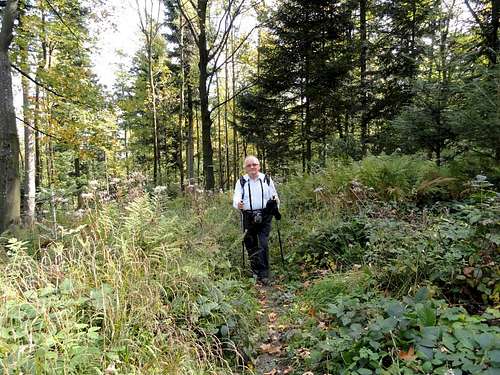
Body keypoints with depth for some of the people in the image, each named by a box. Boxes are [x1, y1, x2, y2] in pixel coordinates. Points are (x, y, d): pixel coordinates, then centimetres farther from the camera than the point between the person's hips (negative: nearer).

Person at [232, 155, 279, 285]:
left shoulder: (267, 179, 9)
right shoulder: (241, 182, 7)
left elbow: (274, 196, 13)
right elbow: (236, 197, -5)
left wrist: (275, 201, -10)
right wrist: (238, 204, -28)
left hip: (264, 217, -1)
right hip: (248, 217, 1)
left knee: (263, 245, -10)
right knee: (251, 245, 7)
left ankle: (264, 275, -3)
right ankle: (255, 272, 25)